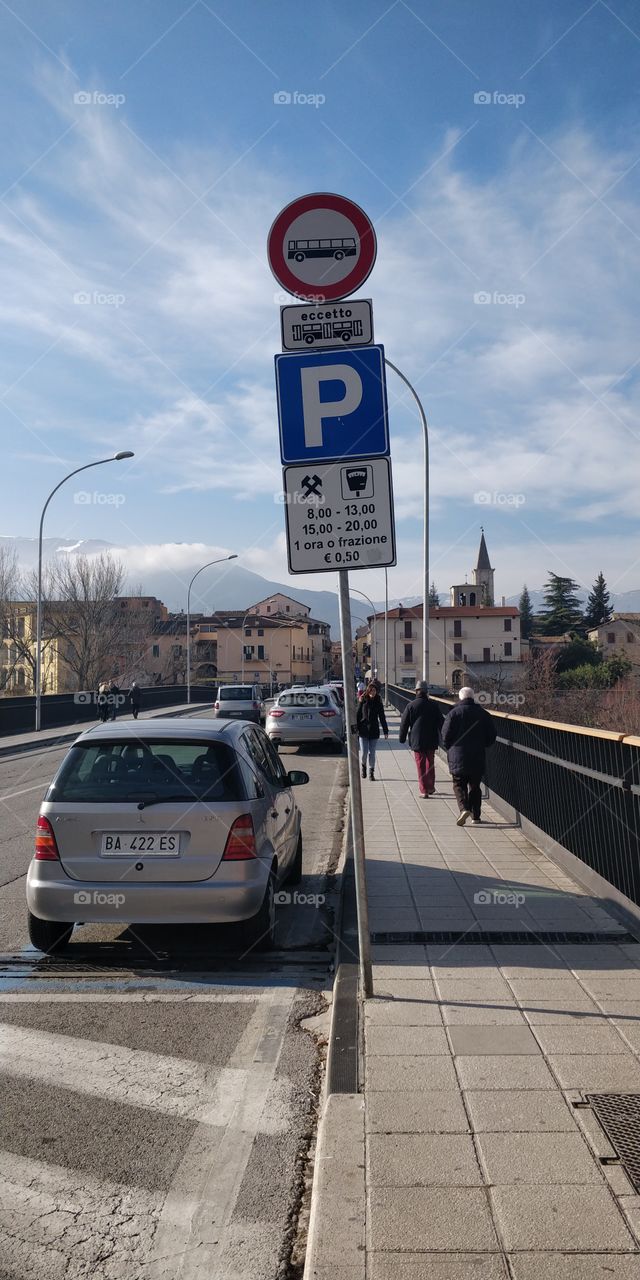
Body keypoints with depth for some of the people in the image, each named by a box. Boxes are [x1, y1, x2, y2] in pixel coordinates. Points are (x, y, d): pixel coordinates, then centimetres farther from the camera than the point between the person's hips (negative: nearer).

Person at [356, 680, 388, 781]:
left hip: (374, 731, 1)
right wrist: (356, 729, -4)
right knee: (364, 752, -3)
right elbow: (357, 715, 0)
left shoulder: (378, 702, 2)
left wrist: (385, 730, 4)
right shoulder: (363, 701, -2)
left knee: (372, 753, 4)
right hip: (363, 731, -1)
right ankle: (363, 766, 26)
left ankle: (371, 772, 14)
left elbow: (382, 717, 6)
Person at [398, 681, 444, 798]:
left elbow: (404, 724, 0)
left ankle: (424, 790, 1)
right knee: (430, 764, 16)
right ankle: (430, 787, 21)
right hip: (431, 741, 2)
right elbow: (441, 723, 4)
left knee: (421, 766, 3)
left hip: (417, 741, -2)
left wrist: (402, 738, 11)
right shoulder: (434, 705, -1)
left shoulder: (411, 706, -6)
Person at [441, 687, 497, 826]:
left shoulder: (454, 713, -7)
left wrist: (449, 749, 9)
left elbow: (446, 735, -8)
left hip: (458, 758, -3)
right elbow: (491, 736, 6)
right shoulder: (483, 714, 2)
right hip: (478, 757, 3)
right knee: (475, 786, 14)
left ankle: (464, 808, -16)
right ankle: (475, 816, 15)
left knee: (459, 785, 7)